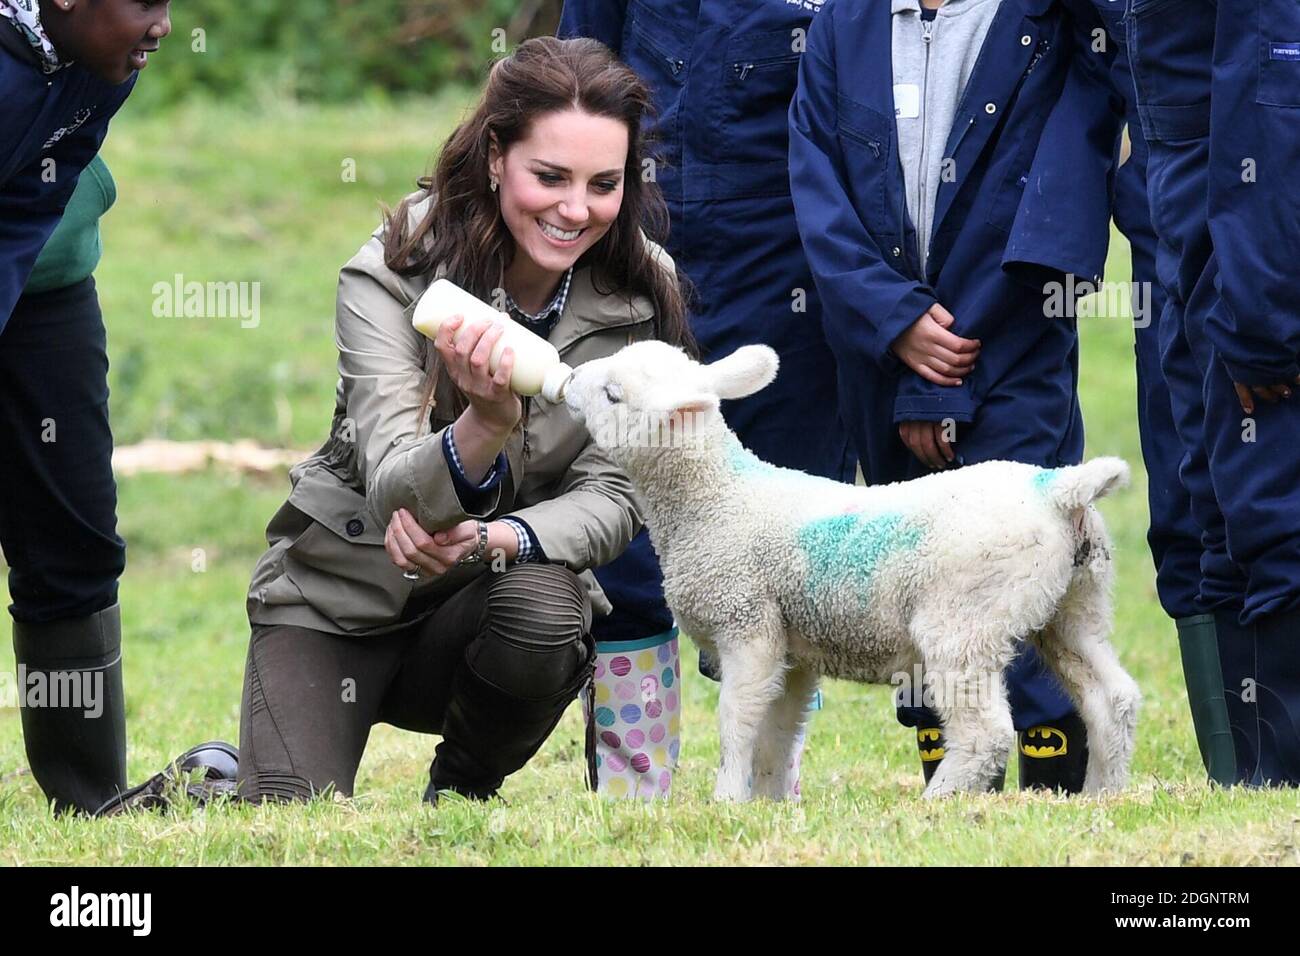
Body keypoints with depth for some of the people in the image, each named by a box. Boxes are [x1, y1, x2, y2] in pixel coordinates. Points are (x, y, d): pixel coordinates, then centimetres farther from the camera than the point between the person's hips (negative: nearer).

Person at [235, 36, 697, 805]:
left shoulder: (643, 298, -9)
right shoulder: (391, 274, -18)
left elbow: (614, 497, -11)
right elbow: (395, 492, -28)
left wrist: (494, 541, -32)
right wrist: (485, 427, -51)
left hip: (491, 591, 2)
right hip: (339, 595, -2)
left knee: (541, 608, -32)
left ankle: (463, 795, -2)